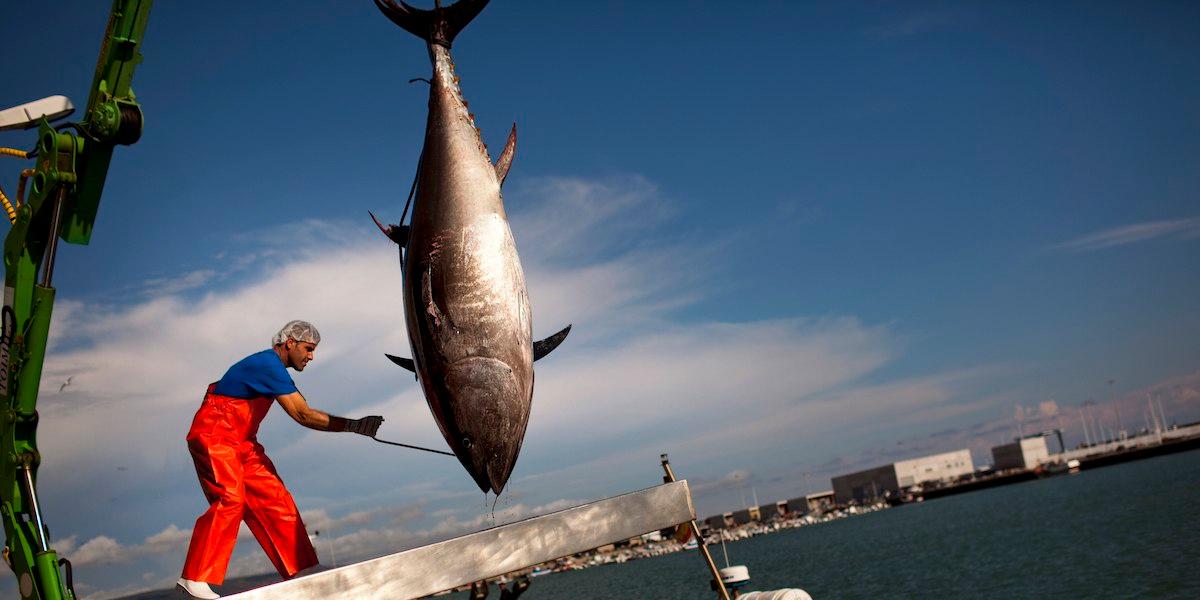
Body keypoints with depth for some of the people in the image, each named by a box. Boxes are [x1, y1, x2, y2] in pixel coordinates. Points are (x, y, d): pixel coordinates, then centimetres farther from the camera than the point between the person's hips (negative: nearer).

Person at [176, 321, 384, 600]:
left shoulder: (269, 365, 12)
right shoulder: (269, 364, -20)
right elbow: (303, 415, -24)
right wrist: (354, 425, -25)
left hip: (242, 442, 10)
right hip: (213, 435, -10)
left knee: (275, 500, 3)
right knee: (230, 498, -25)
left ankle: (302, 572, 5)